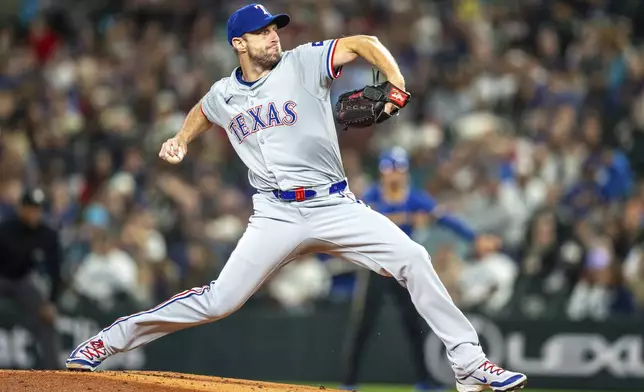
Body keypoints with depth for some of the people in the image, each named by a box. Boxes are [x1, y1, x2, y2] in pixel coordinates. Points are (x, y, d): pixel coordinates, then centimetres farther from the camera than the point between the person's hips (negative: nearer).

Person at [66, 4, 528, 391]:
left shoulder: (303, 63, 0)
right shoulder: (224, 95, 9)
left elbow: (363, 43, -8)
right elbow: (201, 112, 33)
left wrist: (396, 82, -24)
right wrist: (181, 141, 16)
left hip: (334, 207, 0)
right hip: (277, 215, 0)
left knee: (412, 258, -17)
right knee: (220, 300, -8)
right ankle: (113, 337, 6)